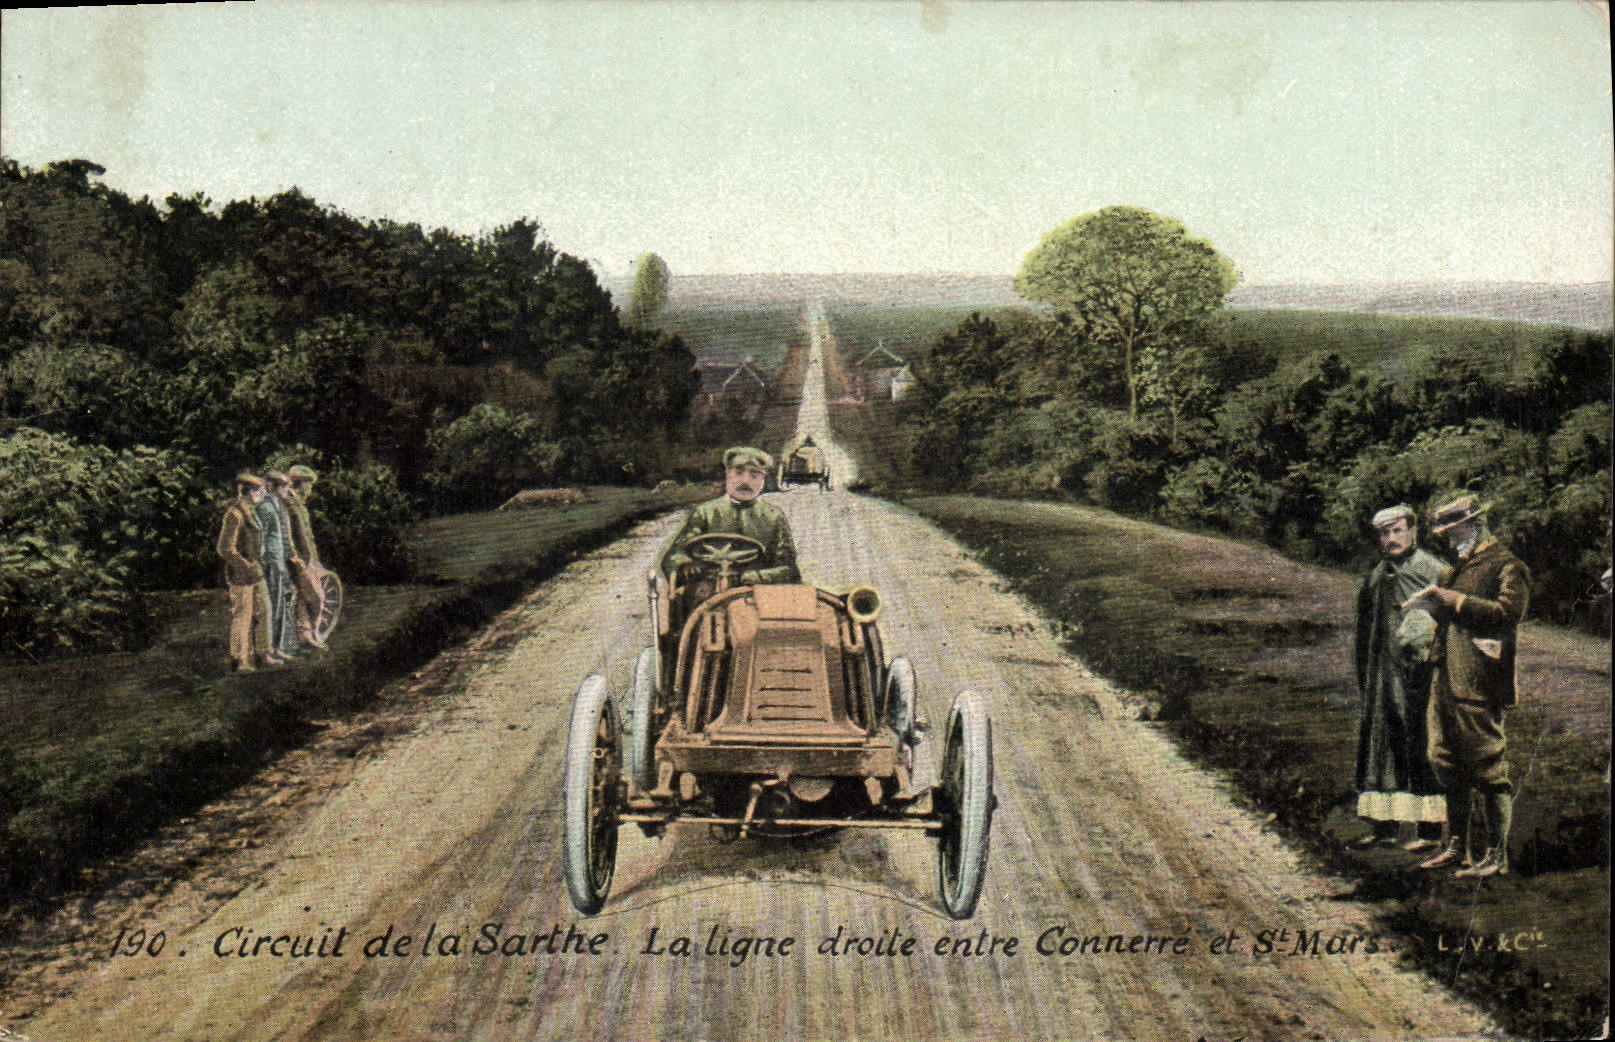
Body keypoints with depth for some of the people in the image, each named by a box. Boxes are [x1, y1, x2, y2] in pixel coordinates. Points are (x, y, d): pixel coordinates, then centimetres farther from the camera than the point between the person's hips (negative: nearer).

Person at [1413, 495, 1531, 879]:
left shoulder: (1505, 566, -4)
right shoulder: (1456, 569, 22)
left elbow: (1509, 611, -17)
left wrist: (1457, 601, -14)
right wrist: (1436, 600, 11)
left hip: (1480, 686, -9)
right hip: (1446, 681, 9)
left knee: (1488, 766, -6)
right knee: (1448, 763, 13)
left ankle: (1497, 856, -2)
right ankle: (1457, 845, 23)